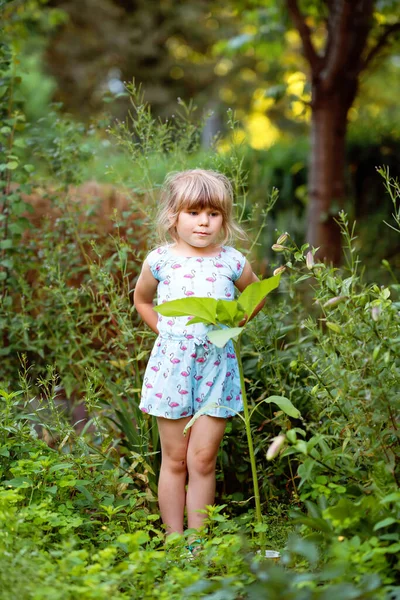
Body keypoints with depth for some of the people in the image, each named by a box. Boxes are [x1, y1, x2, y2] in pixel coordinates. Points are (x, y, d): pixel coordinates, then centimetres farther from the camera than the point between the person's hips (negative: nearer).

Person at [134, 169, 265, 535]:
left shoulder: (232, 261, -2)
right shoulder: (160, 260, -3)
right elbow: (142, 300, 17)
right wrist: (164, 330, 6)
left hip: (216, 365, 0)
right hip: (172, 363, 0)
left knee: (203, 460, 3)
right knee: (175, 460, 7)